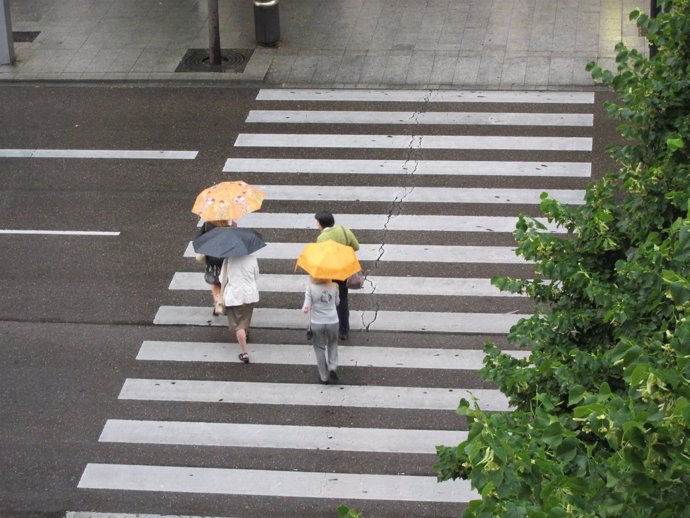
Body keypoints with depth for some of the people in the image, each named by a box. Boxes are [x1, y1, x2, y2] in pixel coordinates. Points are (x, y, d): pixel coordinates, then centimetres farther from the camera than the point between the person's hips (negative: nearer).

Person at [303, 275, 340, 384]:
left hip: (317, 323, -1)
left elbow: (306, 309, -18)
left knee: (320, 348, 17)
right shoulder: (334, 286, -11)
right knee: (332, 344, 27)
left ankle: (324, 377, 24)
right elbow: (337, 302, 4)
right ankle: (332, 367, 10)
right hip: (332, 321, 1)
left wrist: (304, 308, 2)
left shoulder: (311, 287, -18)